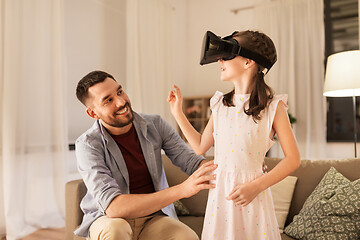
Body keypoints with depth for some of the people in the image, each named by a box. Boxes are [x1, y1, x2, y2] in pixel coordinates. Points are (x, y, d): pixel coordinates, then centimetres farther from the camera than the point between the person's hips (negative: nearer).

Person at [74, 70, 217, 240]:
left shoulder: (154, 125, -4)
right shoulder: (88, 145, -17)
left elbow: (191, 161, -7)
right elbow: (113, 207, -29)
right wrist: (182, 189, -35)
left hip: (153, 217, 2)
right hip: (107, 221, -1)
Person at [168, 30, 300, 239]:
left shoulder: (273, 107, -9)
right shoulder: (220, 104, 4)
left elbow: (293, 159, -8)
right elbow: (200, 147, 10)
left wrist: (256, 186, -16)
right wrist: (178, 112, 9)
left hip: (252, 193, -4)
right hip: (220, 191, 4)